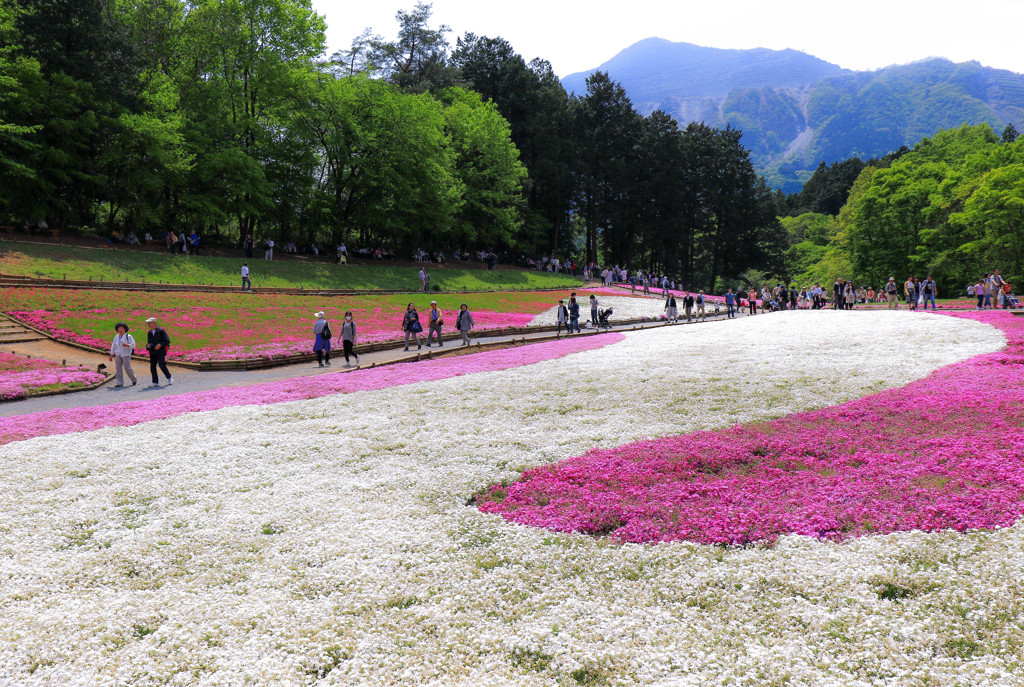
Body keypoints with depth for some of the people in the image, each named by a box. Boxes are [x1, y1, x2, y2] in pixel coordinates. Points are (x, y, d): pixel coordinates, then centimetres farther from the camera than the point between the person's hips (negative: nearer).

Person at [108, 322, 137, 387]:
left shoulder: (128, 336, -4)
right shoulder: (116, 337, 11)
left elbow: (133, 345, -8)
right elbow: (113, 346, 17)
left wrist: (127, 345, -27)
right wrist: (111, 355, 16)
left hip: (126, 354, -4)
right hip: (118, 355, 4)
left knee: (127, 368, -8)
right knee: (118, 368, -4)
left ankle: (134, 380, 14)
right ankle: (119, 383, -5)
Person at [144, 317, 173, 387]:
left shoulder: (161, 330, -3)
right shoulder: (149, 333, 15)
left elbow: (167, 341, -5)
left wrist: (160, 344, -17)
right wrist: (148, 346, 5)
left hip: (160, 351, -6)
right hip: (152, 352, 6)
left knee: (161, 365, -15)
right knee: (152, 367, -2)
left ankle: (169, 378, 8)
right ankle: (155, 383, 3)